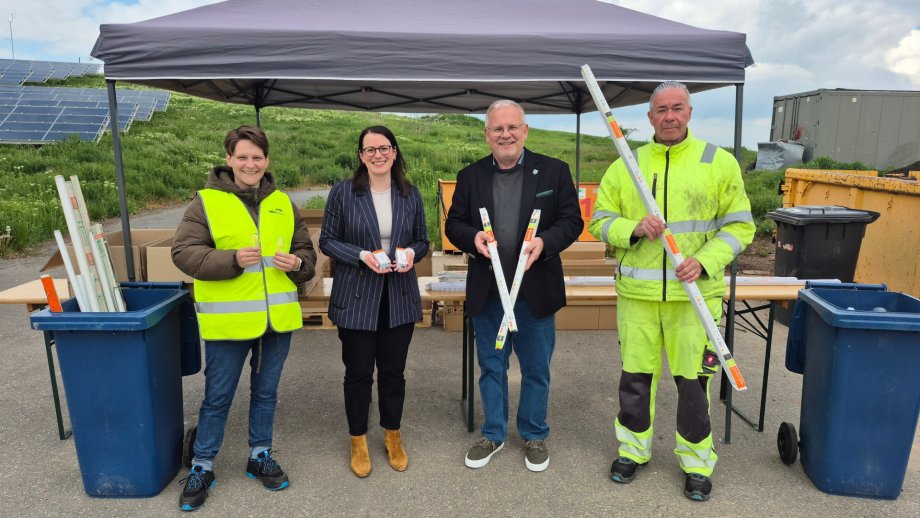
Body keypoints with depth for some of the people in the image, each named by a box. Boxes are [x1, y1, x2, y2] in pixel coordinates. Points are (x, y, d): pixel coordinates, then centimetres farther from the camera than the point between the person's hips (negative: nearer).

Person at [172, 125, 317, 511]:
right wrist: (232, 260, -25)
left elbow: (307, 252, 13)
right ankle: (202, 468, 28)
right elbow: (183, 252, -11)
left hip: (277, 318, 4)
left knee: (266, 392, 18)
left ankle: (260, 456, 36)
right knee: (217, 397, 9)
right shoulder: (206, 202, -6)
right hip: (227, 319, -4)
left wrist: (297, 264, -11)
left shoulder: (283, 204, 7)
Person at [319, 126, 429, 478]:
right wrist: (363, 256, -18)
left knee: (393, 371, 13)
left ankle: (393, 436, 34)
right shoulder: (343, 192, -5)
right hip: (356, 298, -2)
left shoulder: (410, 195, 4)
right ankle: (358, 441, 29)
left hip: (399, 298, 3)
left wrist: (412, 253, -12)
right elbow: (327, 241, -3)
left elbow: (422, 241, 11)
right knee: (358, 373, 9)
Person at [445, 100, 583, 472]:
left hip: (536, 290, -1)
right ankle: (493, 434, 34)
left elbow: (572, 220, -1)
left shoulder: (554, 171, -1)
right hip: (486, 291, 2)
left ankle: (534, 435, 33)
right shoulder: (470, 176, 5)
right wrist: (472, 237, -16)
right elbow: (453, 224, 6)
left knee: (536, 369, 12)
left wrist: (545, 242, -20)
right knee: (491, 367, 15)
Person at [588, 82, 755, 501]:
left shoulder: (719, 163, 1)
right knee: (635, 376, 12)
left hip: (696, 293, -1)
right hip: (637, 293, 2)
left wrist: (705, 261, -13)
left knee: (693, 380, 7)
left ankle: (697, 463, 27)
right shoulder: (625, 165, 5)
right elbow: (600, 221, 5)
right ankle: (633, 450, 32)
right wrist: (634, 229, -15)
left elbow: (738, 225, 2)